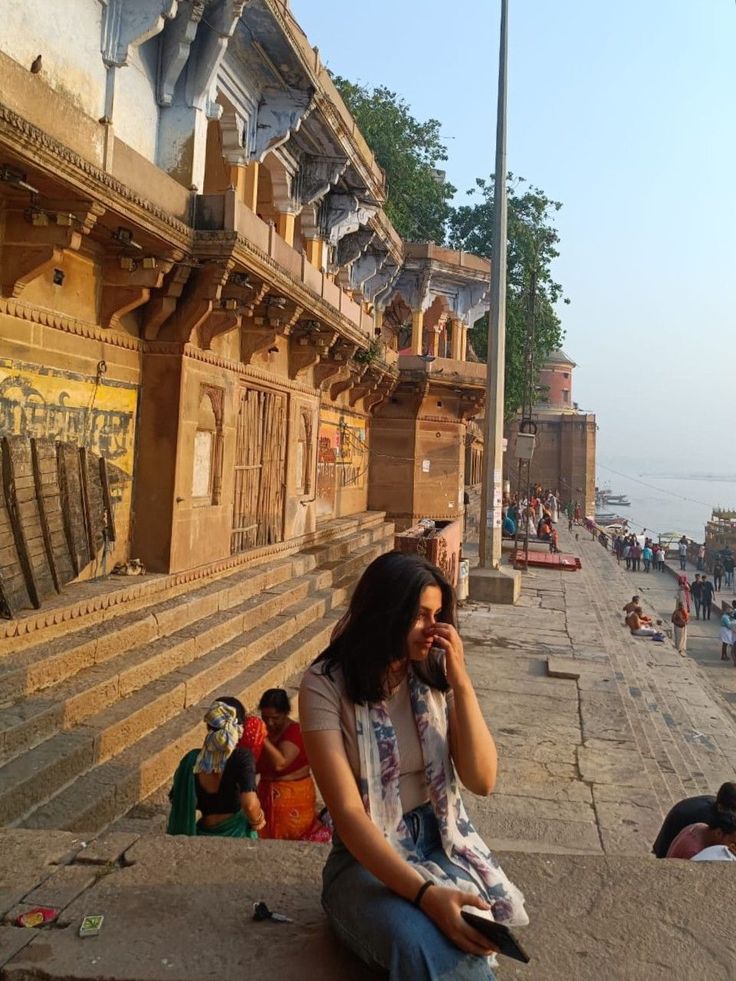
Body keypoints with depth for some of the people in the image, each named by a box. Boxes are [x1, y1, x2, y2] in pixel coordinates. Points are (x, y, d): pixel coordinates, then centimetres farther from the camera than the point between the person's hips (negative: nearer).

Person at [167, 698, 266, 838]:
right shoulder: (242, 757, -18)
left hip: (203, 834, 4)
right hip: (236, 834, -4)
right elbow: (250, 804, -29)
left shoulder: (192, 759, -6)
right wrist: (256, 821, -9)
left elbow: (176, 799, 4)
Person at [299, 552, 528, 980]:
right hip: (367, 856, -3)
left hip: (443, 843, 3)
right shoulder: (326, 683, -14)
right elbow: (347, 811, -19)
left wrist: (461, 680, -15)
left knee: (462, 945, -30)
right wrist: (423, 893, -31)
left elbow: (483, 781, -6)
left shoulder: (436, 674, -1)